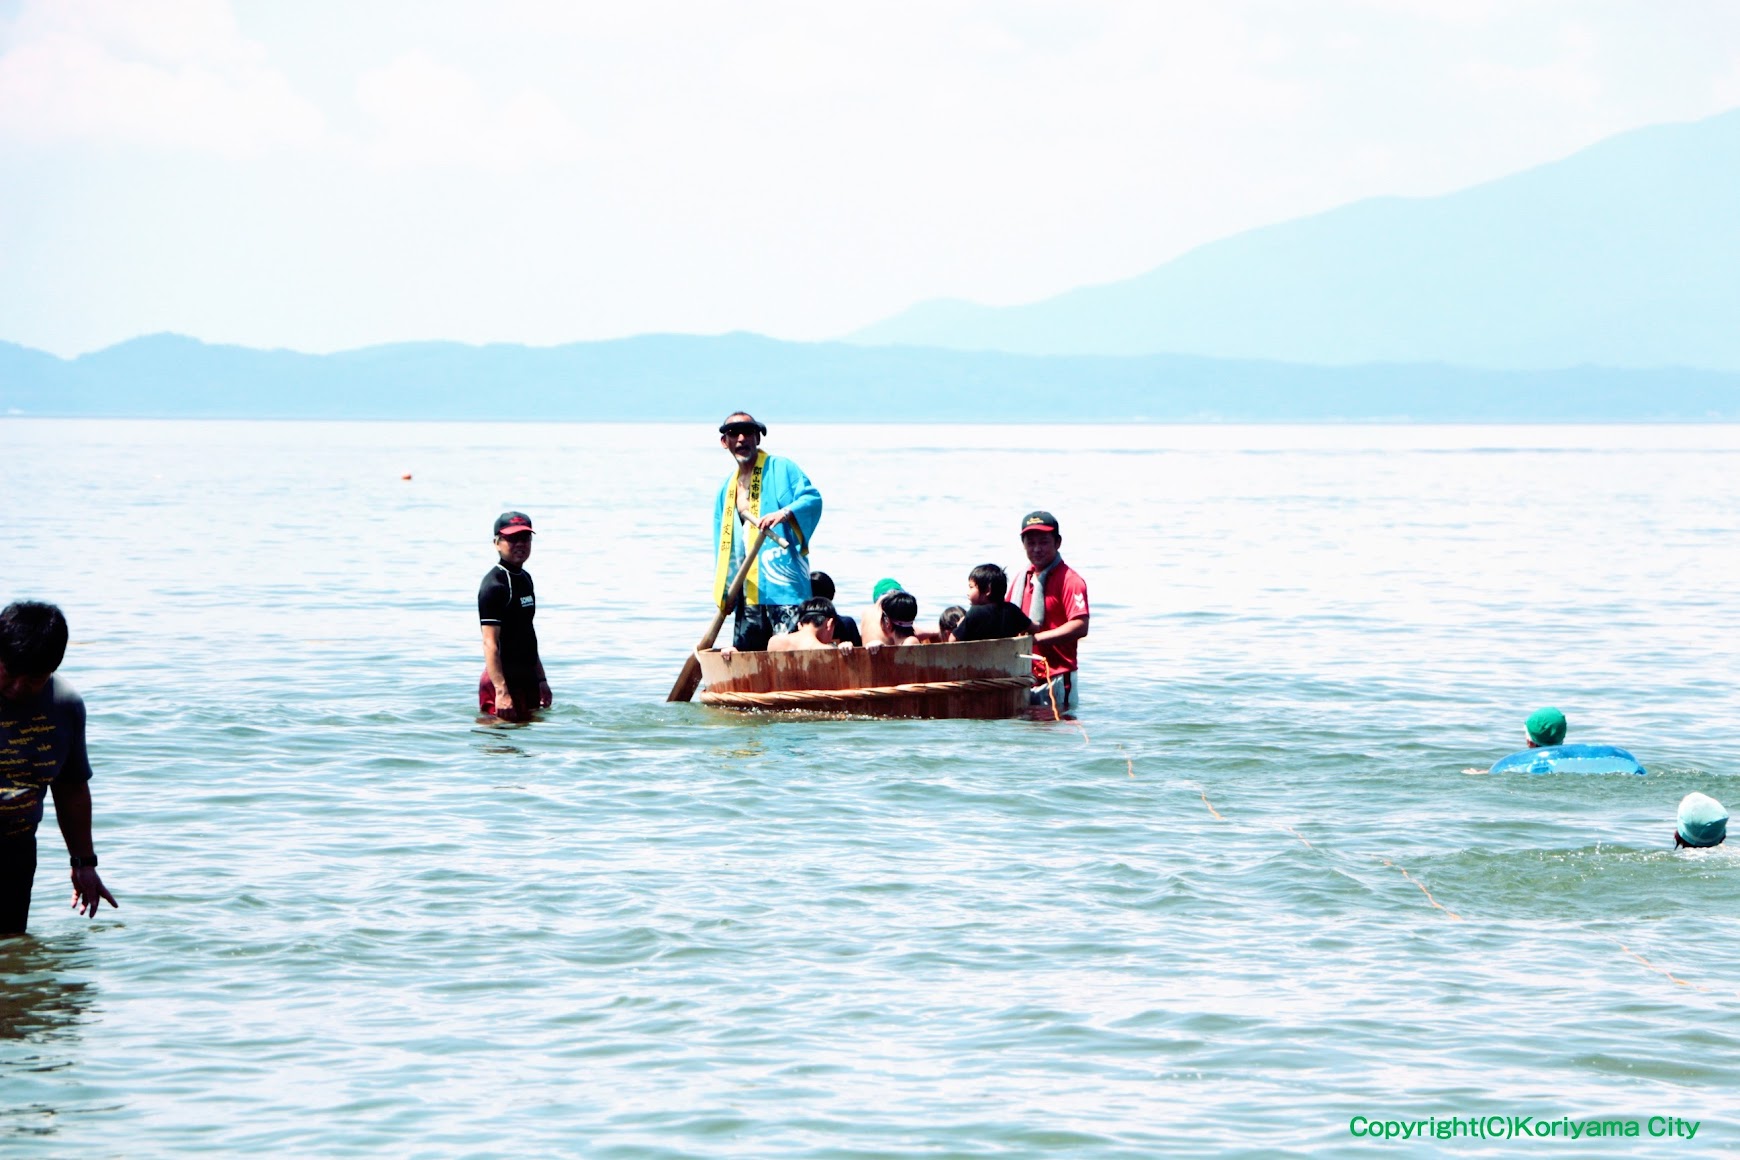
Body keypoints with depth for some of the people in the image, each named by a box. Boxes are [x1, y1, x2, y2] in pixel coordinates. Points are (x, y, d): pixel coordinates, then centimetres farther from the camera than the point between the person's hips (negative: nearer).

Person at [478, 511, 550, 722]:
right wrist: (501, 692, -28)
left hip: (527, 679, 9)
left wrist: (541, 679, 23)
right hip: (505, 680, -9)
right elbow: (490, 643, -21)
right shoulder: (494, 585, -14)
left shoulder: (524, 578, 15)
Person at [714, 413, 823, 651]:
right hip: (747, 593, 6)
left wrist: (785, 513, -30)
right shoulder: (726, 489, 20)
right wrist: (723, 591, 15)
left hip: (783, 585, -6)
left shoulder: (781, 469, 3)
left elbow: (812, 498, -11)